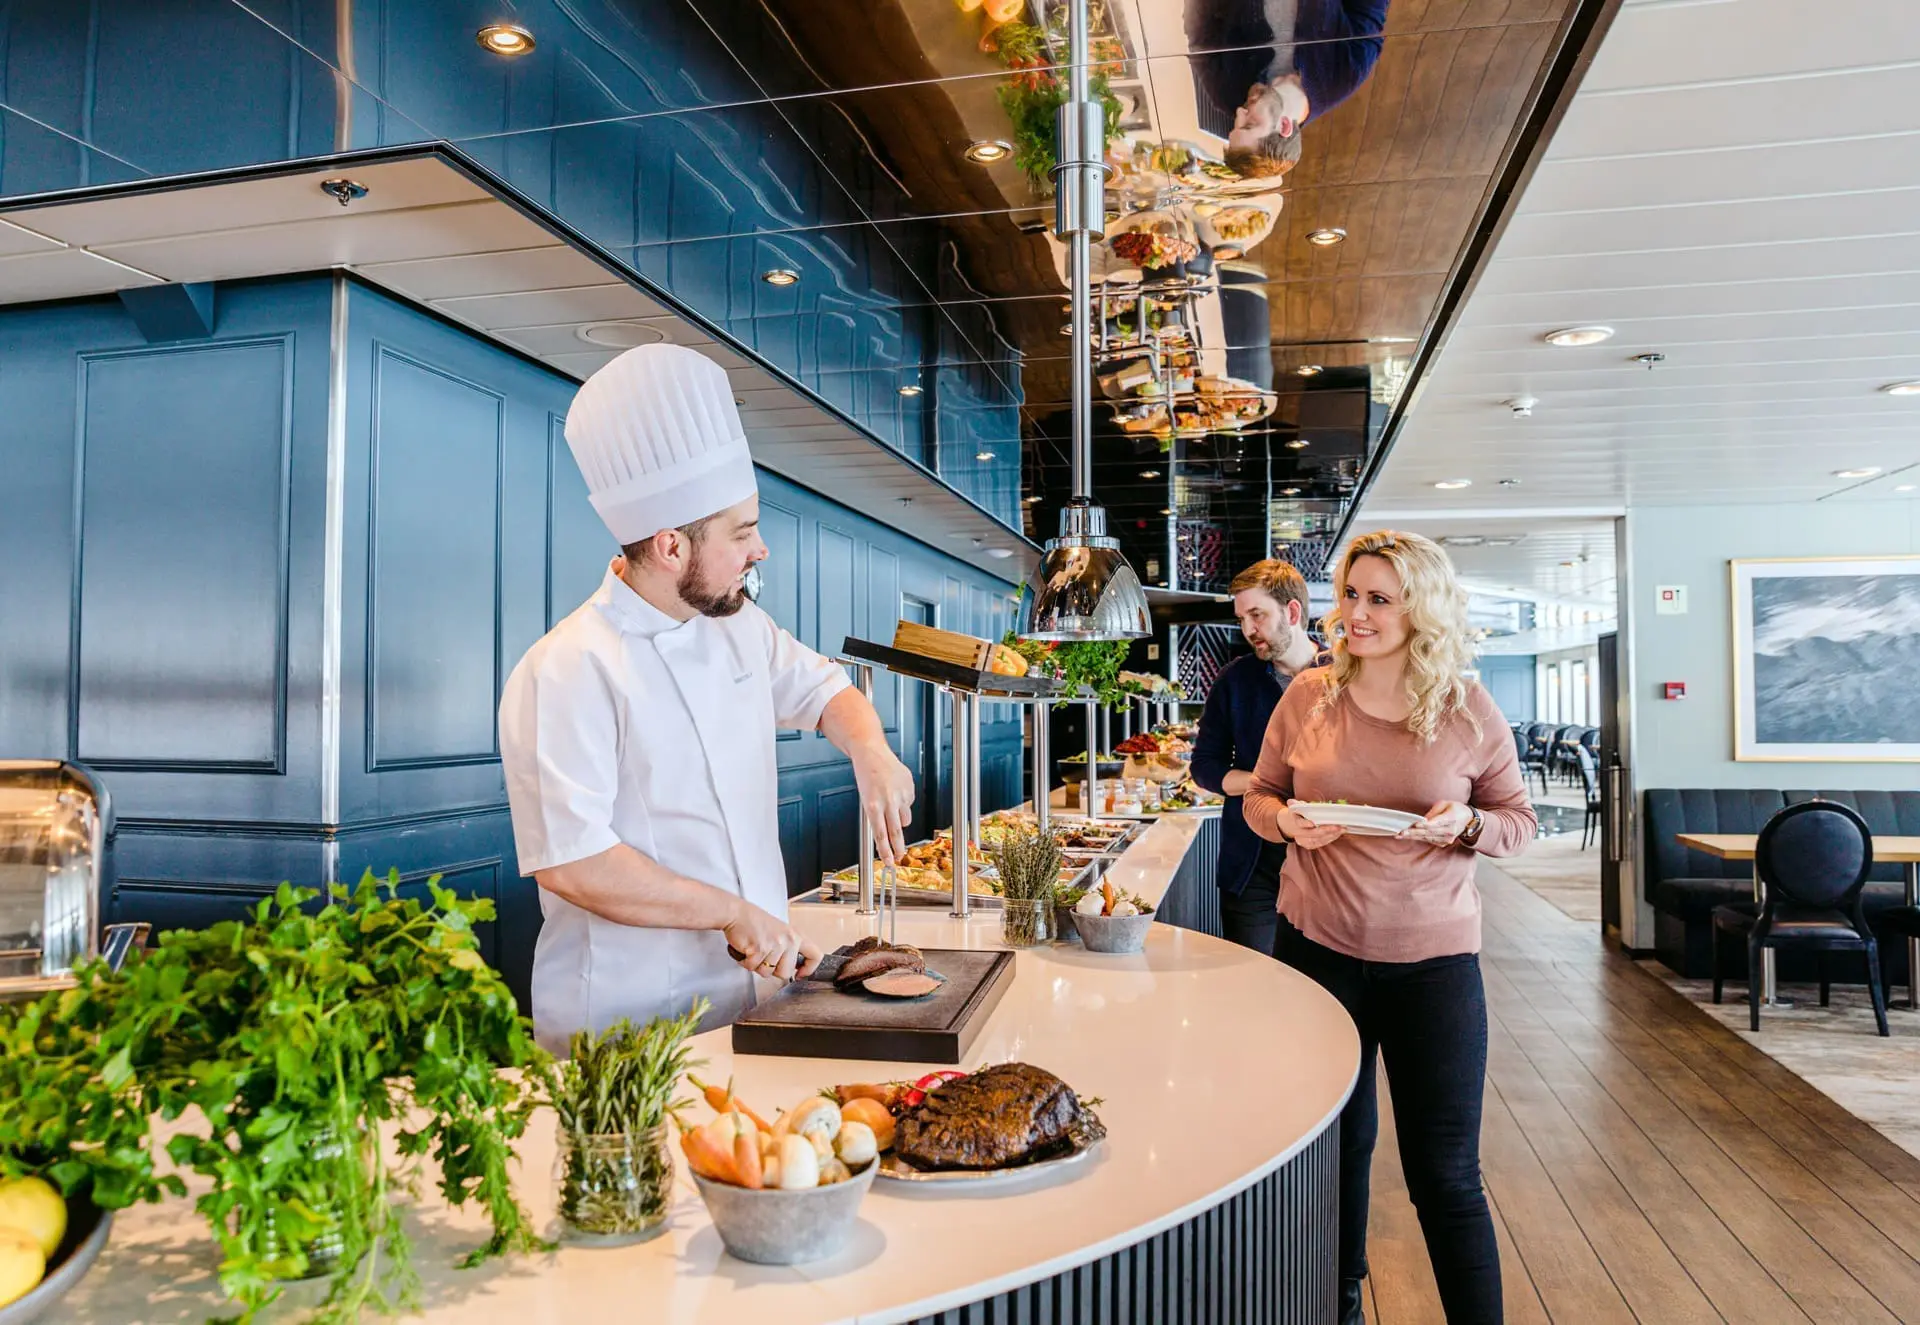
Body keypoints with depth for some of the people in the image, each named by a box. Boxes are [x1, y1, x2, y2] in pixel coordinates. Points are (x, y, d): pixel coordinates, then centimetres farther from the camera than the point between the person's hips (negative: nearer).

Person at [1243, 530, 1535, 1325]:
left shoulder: (1469, 713, -5)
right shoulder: (1307, 696, -1)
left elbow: (1520, 821, 4)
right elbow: (1259, 797, 8)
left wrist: (1466, 825, -18)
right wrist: (1286, 822, -14)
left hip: (1433, 958, -2)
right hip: (1317, 946, 2)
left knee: (1445, 1174, 3)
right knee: (1335, 1147, 18)